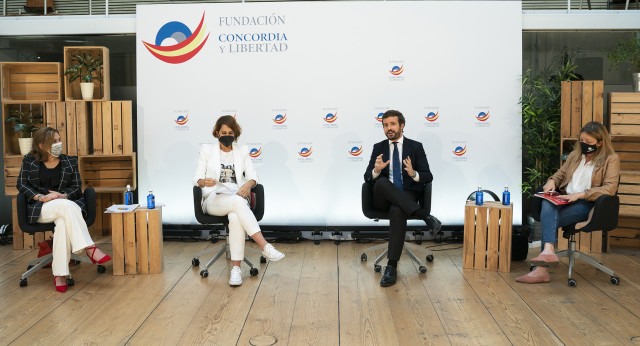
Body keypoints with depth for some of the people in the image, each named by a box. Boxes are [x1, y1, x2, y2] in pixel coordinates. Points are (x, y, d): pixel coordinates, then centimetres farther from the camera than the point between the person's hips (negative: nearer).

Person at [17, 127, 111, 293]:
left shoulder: (70, 162, 14)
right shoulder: (29, 161, 10)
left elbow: (76, 187, 10)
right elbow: (21, 184, 6)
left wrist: (63, 195, -12)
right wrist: (41, 197, -12)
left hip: (65, 204, 2)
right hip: (40, 209, -2)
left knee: (63, 223, -36)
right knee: (67, 206, -36)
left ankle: (59, 274, -36)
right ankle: (89, 248, -41)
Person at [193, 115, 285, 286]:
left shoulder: (242, 151, 16)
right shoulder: (207, 150, 11)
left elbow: (253, 176, 9)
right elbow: (197, 179, 6)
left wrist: (248, 183, -16)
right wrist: (204, 181, -19)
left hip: (237, 199, 2)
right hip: (213, 199, -2)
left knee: (236, 217, -37)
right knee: (237, 201, -38)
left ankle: (236, 268, -35)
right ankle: (265, 247, -44)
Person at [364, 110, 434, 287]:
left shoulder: (415, 147, 8)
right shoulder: (378, 148, 13)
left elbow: (428, 177, 3)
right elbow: (367, 177, 6)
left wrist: (414, 174, -19)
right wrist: (376, 170, -18)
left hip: (406, 196, -2)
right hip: (383, 198, 2)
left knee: (397, 211, -37)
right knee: (382, 182, -34)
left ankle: (392, 266, -34)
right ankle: (421, 214, -34)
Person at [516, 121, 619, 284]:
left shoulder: (611, 159, 5)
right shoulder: (575, 154, 23)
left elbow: (610, 188, -7)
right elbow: (561, 173, 31)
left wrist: (579, 194, -18)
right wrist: (552, 181, 5)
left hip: (587, 204, -5)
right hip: (565, 199, 5)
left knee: (548, 219, -31)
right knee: (547, 204, -33)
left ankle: (542, 269, -37)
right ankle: (548, 251, -47)